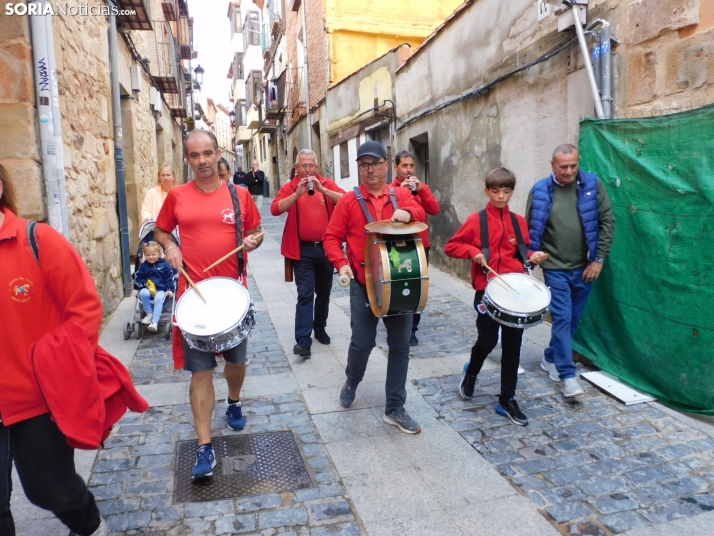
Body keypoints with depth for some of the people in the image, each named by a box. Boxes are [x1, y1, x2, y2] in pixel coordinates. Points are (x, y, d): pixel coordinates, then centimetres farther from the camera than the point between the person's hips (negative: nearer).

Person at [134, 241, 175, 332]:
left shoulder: (164, 265, 4)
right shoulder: (143, 266, 7)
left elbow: (169, 278, 6)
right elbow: (137, 278, 9)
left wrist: (169, 289, -6)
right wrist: (144, 284, -11)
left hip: (161, 289, -2)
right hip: (147, 289, 2)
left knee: (159, 298, -34)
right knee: (143, 293, -33)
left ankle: (155, 321, -37)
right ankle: (149, 313, -15)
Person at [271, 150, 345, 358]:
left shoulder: (328, 184, 5)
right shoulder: (289, 187, 1)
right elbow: (275, 209, -14)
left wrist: (322, 189, -22)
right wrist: (297, 194, -25)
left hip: (326, 247, 3)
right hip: (302, 250, -3)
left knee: (323, 292, 16)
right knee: (305, 294, -9)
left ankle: (320, 328, 34)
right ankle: (303, 340, -9)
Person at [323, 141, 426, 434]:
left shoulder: (401, 195, 6)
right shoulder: (349, 201, 1)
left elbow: (419, 211, -12)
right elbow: (331, 237, -1)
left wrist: (407, 212, -33)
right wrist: (341, 263, -17)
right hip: (363, 283, -2)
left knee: (400, 345, 6)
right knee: (362, 342, 1)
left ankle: (395, 408, 20)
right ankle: (351, 383, 34)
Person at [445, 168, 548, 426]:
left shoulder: (519, 221, 6)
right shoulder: (476, 219, -4)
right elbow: (451, 246, -2)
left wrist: (533, 257, -4)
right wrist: (474, 251, -17)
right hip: (487, 290, -3)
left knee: (512, 346, 7)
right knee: (487, 341, 1)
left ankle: (507, 400, 19)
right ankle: (471, 372, 36)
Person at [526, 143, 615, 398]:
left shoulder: (593, 185, -3)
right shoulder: (540, 191, -6)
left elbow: (607, 221, -2)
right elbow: (530, 229, 1)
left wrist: (599, 259, -6)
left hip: (584, 267, 2)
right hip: (555, 267, -2)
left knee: (573, 319, 13)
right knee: (562, 318, -5)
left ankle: (551, 358, 32)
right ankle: (568, 374, 2)